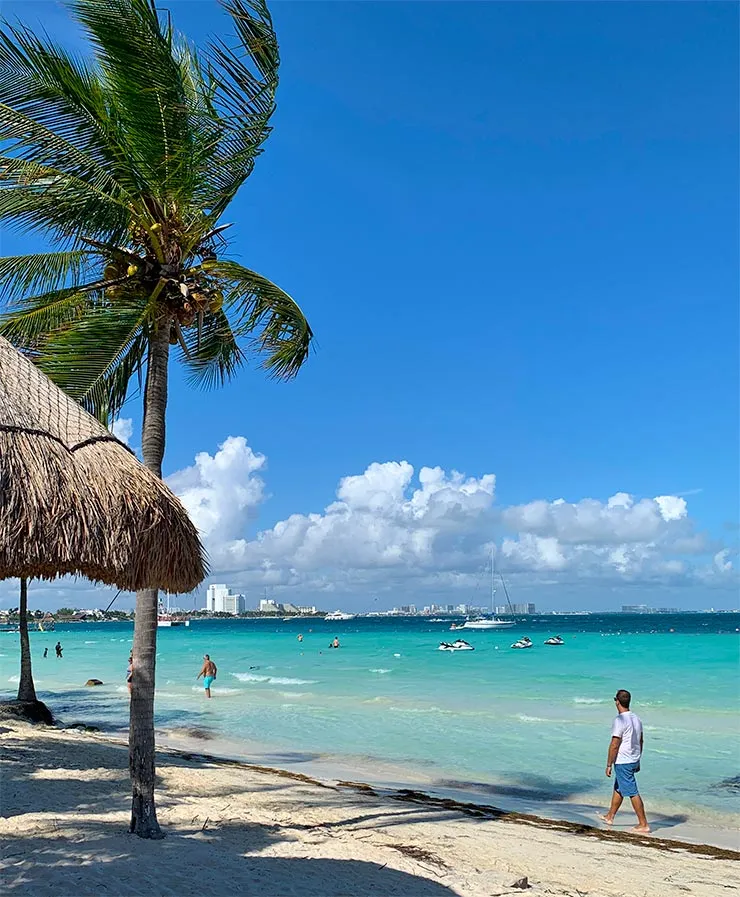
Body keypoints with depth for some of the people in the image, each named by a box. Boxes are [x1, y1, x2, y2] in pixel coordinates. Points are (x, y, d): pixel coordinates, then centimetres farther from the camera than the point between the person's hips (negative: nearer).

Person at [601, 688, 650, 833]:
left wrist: (609, 765, -13)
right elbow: (641, 741, 14)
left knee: (632, 793, -2)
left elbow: (614, 745, -20)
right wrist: (637, 760, 24)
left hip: (622, 762, -9)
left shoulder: (619, 720, -21)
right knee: (618, 789, 20)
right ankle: (610, 816, 33)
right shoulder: (636, 718, 6)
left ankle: (643, 824, 3)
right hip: (634, 761, 9)